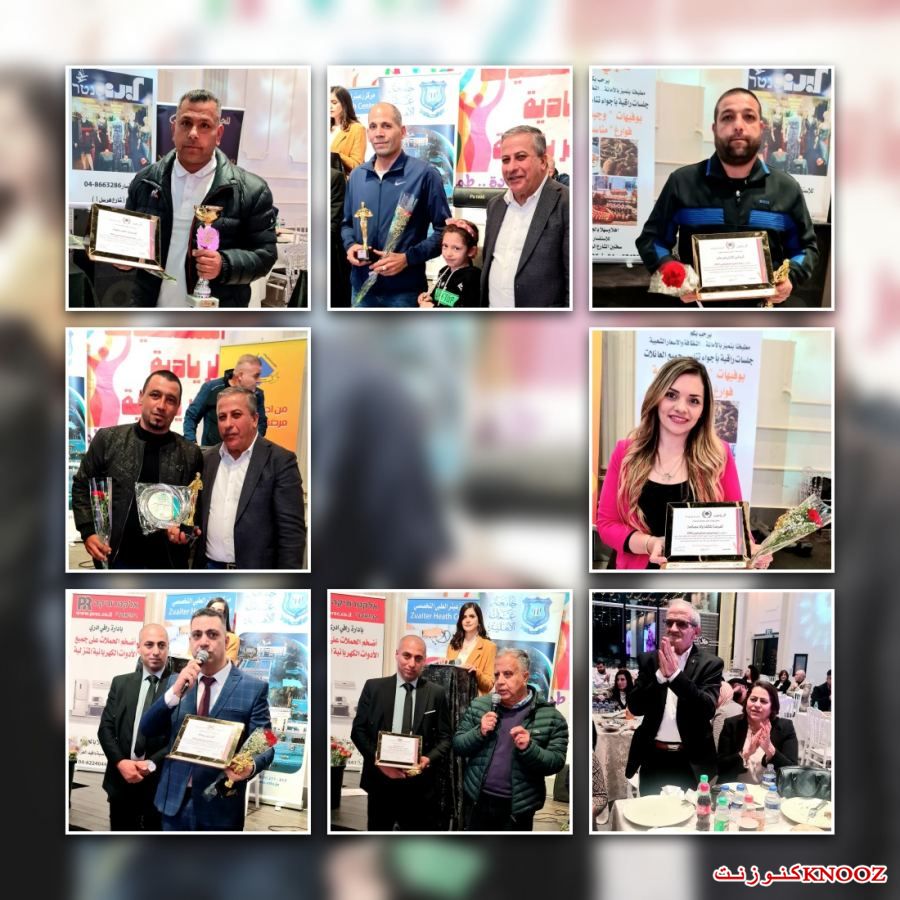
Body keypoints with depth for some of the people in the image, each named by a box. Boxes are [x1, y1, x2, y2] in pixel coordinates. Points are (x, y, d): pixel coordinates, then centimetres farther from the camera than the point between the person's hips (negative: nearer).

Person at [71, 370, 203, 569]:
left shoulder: (191, 454, 1)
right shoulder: (108, 440, -1)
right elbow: (82, 487, 7)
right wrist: (88, 531, -3)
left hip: (168, 561, 1)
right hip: (117, 558, -1)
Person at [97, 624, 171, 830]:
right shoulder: (120, 683, 9)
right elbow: (106, 728, 5)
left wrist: (152, 764, -15)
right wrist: (120, 762, -10)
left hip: (160, 782, -3)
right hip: (121, 779, 3)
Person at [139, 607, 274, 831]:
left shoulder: (253, 688, -6)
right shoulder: (176, 681, 7)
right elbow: (147, 730, -1)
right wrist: (175, 692, -16)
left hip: (221, 808, -3)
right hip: (175, 802, 3)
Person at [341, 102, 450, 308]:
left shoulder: (424, 174, -5)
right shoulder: (356, 175, 12)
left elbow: (444, 230, -5)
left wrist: (408, 258, -17)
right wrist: (350, 245, -1)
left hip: (405, 291, -5)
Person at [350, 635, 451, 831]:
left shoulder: (436, 693, 3)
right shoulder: (374, 687, 2)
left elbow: (445, 737, 4)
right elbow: (358, 730, 2)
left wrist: (428, 759, -14)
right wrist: (378, 760, -11)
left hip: (419, 784, 0)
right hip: (381, 780, 0)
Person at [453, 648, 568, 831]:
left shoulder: (550, 717, -8)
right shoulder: (478, 706, 1)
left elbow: (556, 762, -8)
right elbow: (457, 745, 3)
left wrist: (529, 748, -25)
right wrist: (479, 733, -15)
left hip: (518, 809, -2)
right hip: (479, 802, 2)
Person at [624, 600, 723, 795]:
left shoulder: (710, 663, -4)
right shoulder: (649, 660, 2)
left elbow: (708, 710, -18)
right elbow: (635, 707, -6)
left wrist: (675, 674, -28)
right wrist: (660, 674, -21)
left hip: (690, 762, -2)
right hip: (653, 759, 2)